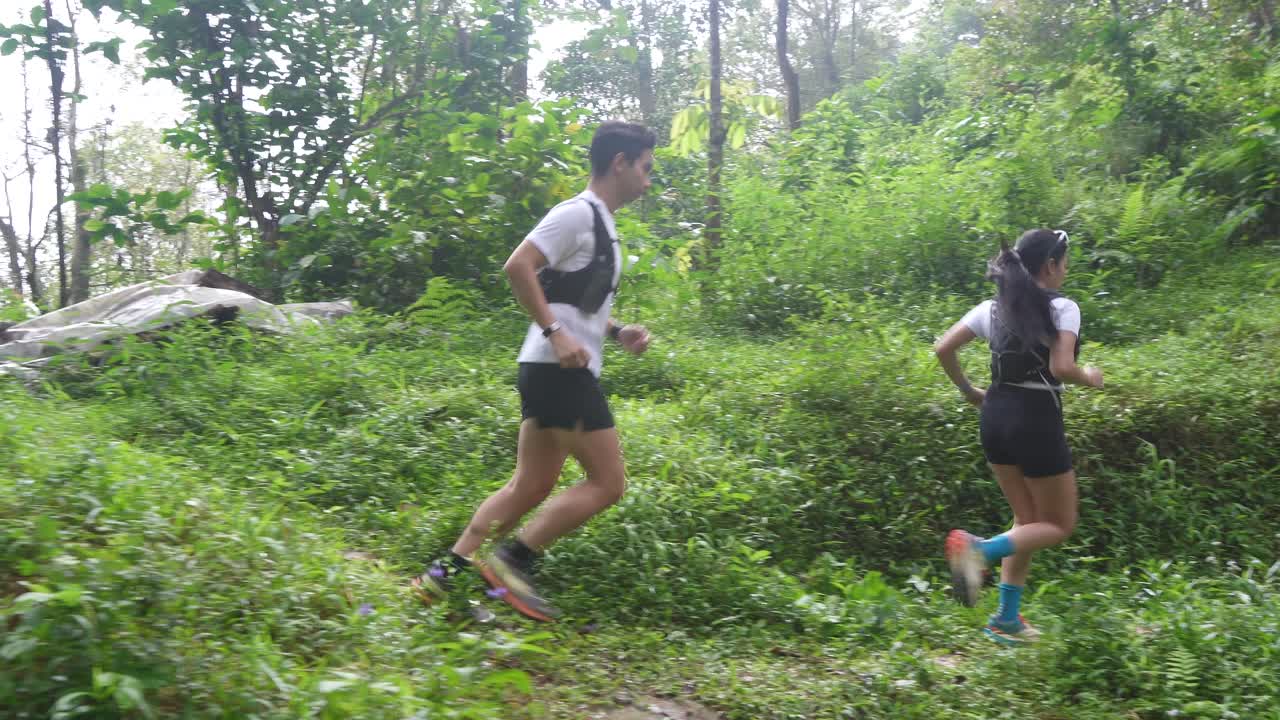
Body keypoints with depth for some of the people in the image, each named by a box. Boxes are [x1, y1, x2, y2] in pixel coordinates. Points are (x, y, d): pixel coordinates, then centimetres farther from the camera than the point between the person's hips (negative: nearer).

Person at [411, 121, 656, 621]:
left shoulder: (600, 224, 21)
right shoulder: (578, 213, -9)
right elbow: (518, 266, -20)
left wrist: (616, 332, 15)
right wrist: (555, 333, -23)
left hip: (561, 372, 10)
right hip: (562, 371, -10)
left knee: (531, 487, 10)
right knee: (607, 483, -6)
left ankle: (445, 574, 12)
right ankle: (511, 561, -3)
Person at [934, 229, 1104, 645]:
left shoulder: (993, 308, 8)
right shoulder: (1063, 309, -9)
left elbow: (943, 349, 3)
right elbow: (1061, 367, -21)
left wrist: (968, 391, 16)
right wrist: (1090, 379, 0)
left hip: (996, 415, 7)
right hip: (1037, 419, -7)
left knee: (1028, 520, 19)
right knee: (1059, 525, 9)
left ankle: (1007, 619, 14)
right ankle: (980, 549, -17)